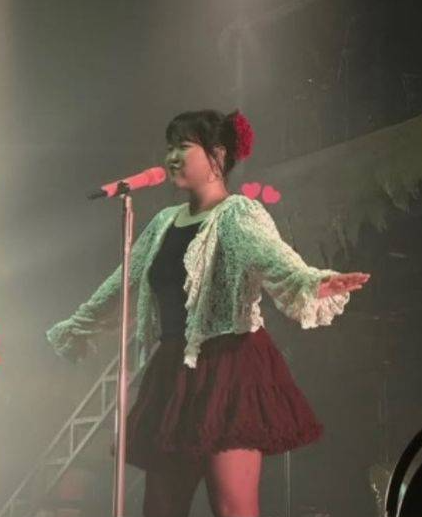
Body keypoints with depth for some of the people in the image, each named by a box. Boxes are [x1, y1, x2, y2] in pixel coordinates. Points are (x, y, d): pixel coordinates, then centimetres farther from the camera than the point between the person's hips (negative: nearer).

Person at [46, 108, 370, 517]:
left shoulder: (239, 214, -4)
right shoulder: (165, 223, 17)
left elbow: (273, 258, -25)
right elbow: (121, 285, 30)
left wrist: (313, 282, -46)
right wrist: (77, 327, 42)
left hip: (229, 369, -7)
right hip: (174, 374, 8)